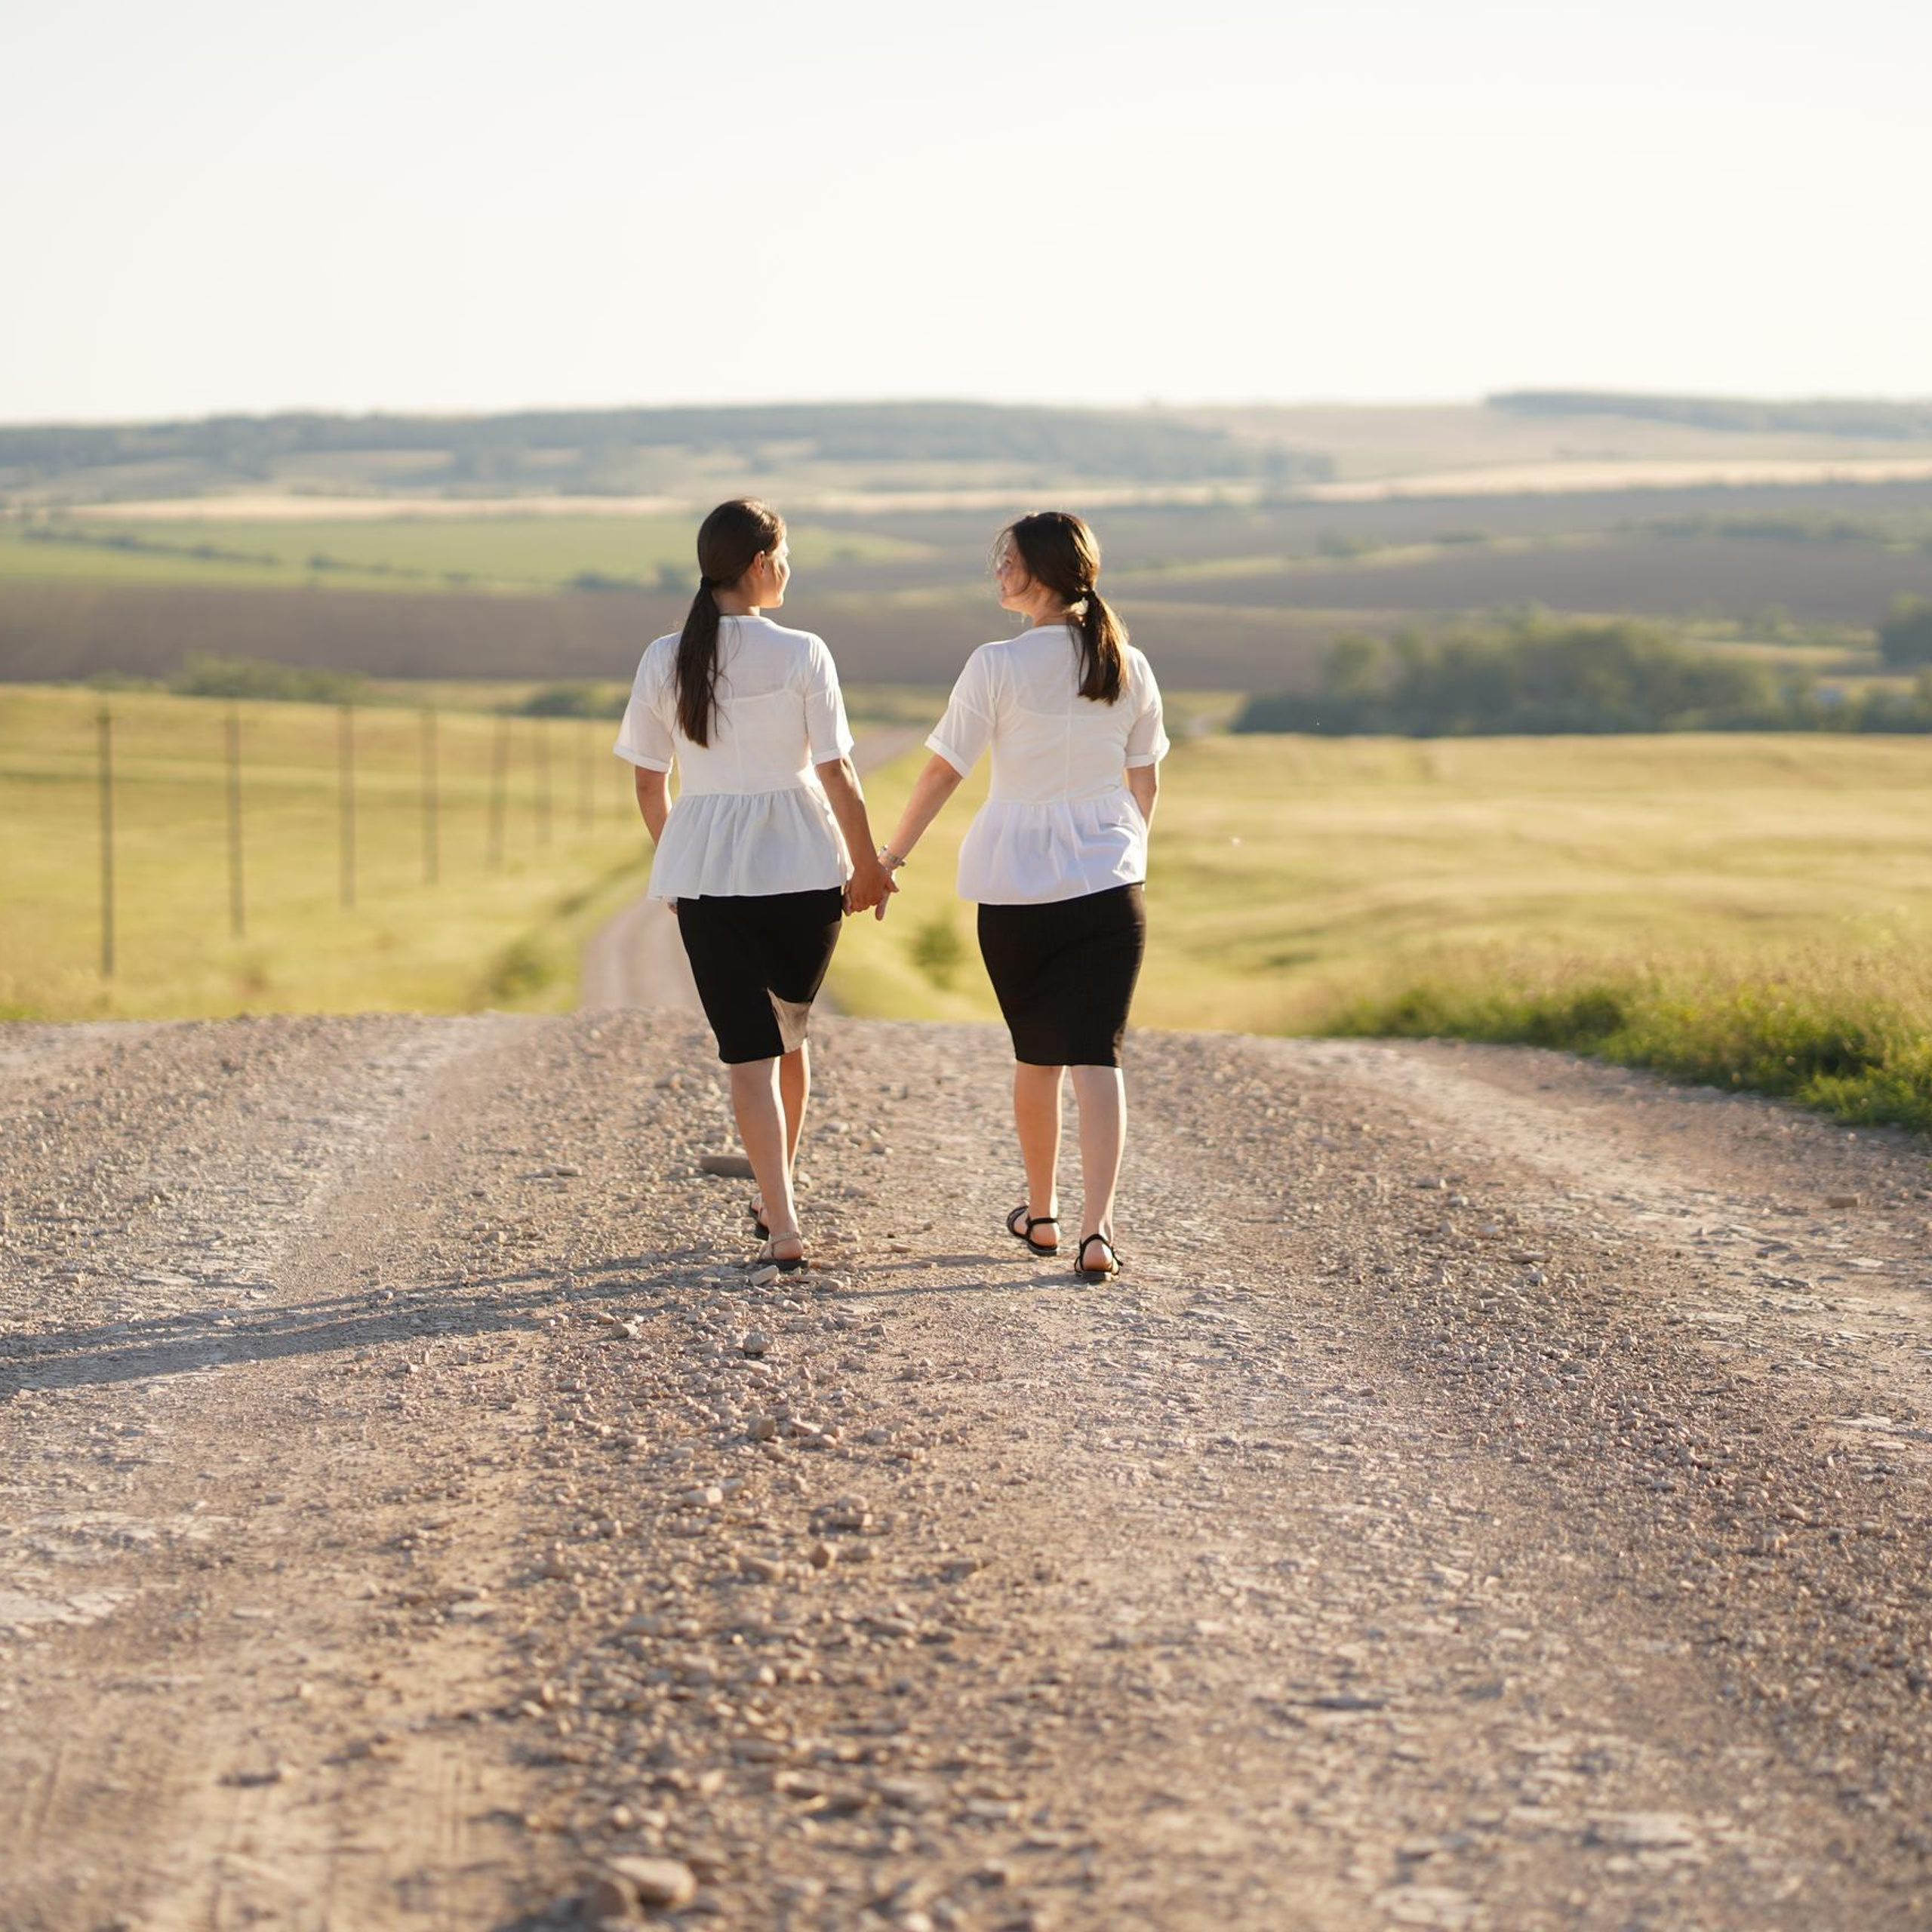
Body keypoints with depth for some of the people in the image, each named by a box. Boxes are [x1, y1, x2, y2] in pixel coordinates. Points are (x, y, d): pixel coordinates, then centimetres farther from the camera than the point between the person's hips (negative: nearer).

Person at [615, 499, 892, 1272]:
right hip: (803, 867, 0)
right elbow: (835, 774, -8)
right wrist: (867, 866, 4)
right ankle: (777, 1195, 33)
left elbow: (649, 784, 4)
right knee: (788, 1033, 21)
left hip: (706, 873, 1)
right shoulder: (801, 655, -9)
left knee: (749, 1051, 0)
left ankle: (783, 1228, -11)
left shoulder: (664, 660, -2)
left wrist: (675, 859, 20)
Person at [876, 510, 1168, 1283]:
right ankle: (1097, 1229, -13)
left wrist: (889, 859, 2)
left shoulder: (997, 666, -12)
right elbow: (1145, 782, 11)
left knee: (1036, 1055, 15)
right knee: (1097, 1054, -1)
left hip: (1017, 886, -2)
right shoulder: (1128, 667, 1)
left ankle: (1041, 1213, 30)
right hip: (1109, 885, 2)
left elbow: (941, 772, -9)